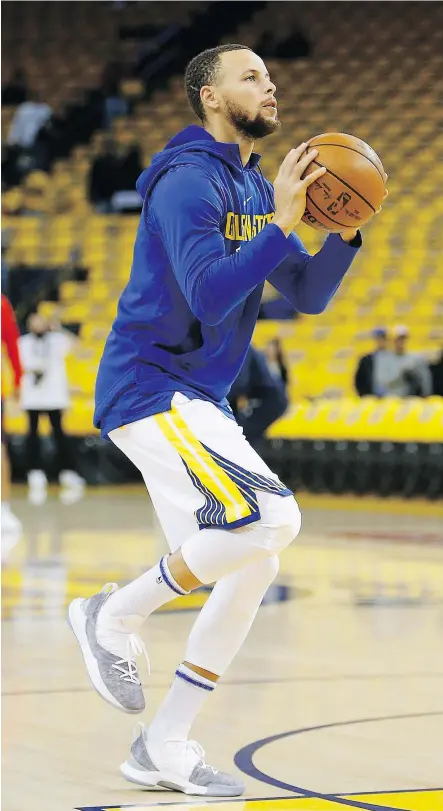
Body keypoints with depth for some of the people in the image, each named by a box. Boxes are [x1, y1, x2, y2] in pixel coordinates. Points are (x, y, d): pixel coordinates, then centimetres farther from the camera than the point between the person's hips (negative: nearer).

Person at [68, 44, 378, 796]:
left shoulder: (255, 188, 14)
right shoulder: (187, 181, -14)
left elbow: (308, 294, 14)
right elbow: (210, 296, -26)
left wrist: (345, 231, -3)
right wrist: (282, 222, -25)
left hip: (198, 399, 10)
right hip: (148, 388, -10)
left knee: (257, 557, 5)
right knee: (269, 517, -23)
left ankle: (164, 745, 10)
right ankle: (115, 615, -4)